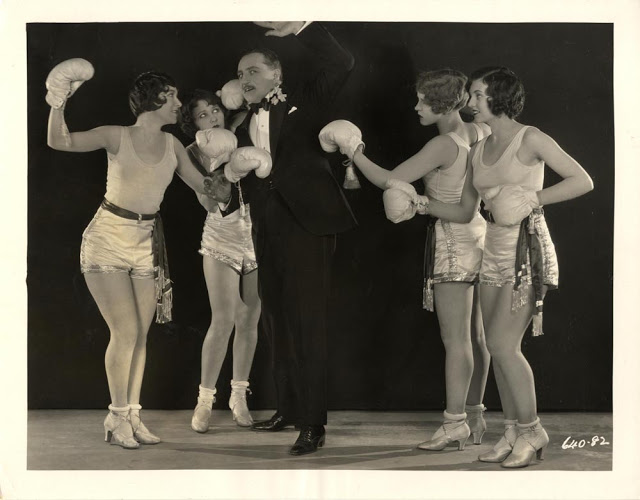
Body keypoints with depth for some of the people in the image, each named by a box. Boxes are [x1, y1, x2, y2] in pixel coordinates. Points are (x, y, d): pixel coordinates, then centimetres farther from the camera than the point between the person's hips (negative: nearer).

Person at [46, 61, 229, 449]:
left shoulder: (172, 145, 6)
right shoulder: (117, 137, -7)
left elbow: (203, 185, 13)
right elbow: (59, 141, -17)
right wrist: (59, 100, -27)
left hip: (146, 243, 5)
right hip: (109, 239, -5)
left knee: (141, 333, 5)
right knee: (125, 331, -9)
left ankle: (132, 416, 15)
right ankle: (117, 419, 3)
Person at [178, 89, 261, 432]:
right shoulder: (194, 154, -4)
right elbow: (209, 202, -13)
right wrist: (216, 160, -25)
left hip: (256, 238, 2)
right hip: (221, 240, -2)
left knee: (249, 321, 6)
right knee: (223, 321, -10)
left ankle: (239, 396, 20)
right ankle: (205, 399, 3)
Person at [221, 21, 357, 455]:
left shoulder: (303, 101, 4)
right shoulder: (245, 126, 19)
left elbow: (341, 64, -8)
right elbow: (240, 181, 16)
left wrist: (300, 27, -12)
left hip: (306, 222, -7)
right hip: (268, 229, 7)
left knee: (307, 322, -9)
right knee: (278, 321, 13)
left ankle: (313, 424, -6)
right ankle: (288, 408, 25)